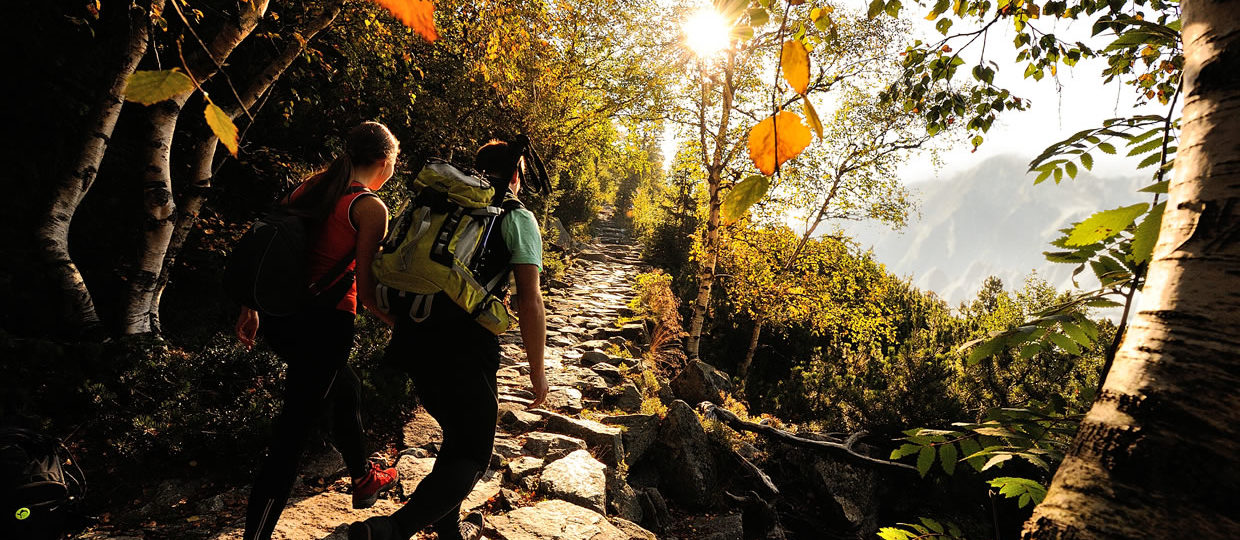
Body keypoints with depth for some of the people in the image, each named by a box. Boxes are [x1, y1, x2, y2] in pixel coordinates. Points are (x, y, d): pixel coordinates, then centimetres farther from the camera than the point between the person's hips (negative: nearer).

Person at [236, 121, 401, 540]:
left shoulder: (310, 186, 9)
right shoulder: (371, 208, -11)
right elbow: (367, 292, -14)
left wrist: (250, 308, 22)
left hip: (278, 317, 9)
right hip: (324, 323, -9)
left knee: (345, 387, 27)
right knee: (293, 430, 2)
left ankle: (363, 478, 47)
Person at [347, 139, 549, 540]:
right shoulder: (518, 218, 0)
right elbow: (529, 302, -8)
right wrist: (537, 371, 1)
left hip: (411, 342, 7)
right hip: (465, 350, -6)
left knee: (457, 435, 26)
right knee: (472, 456, 11)